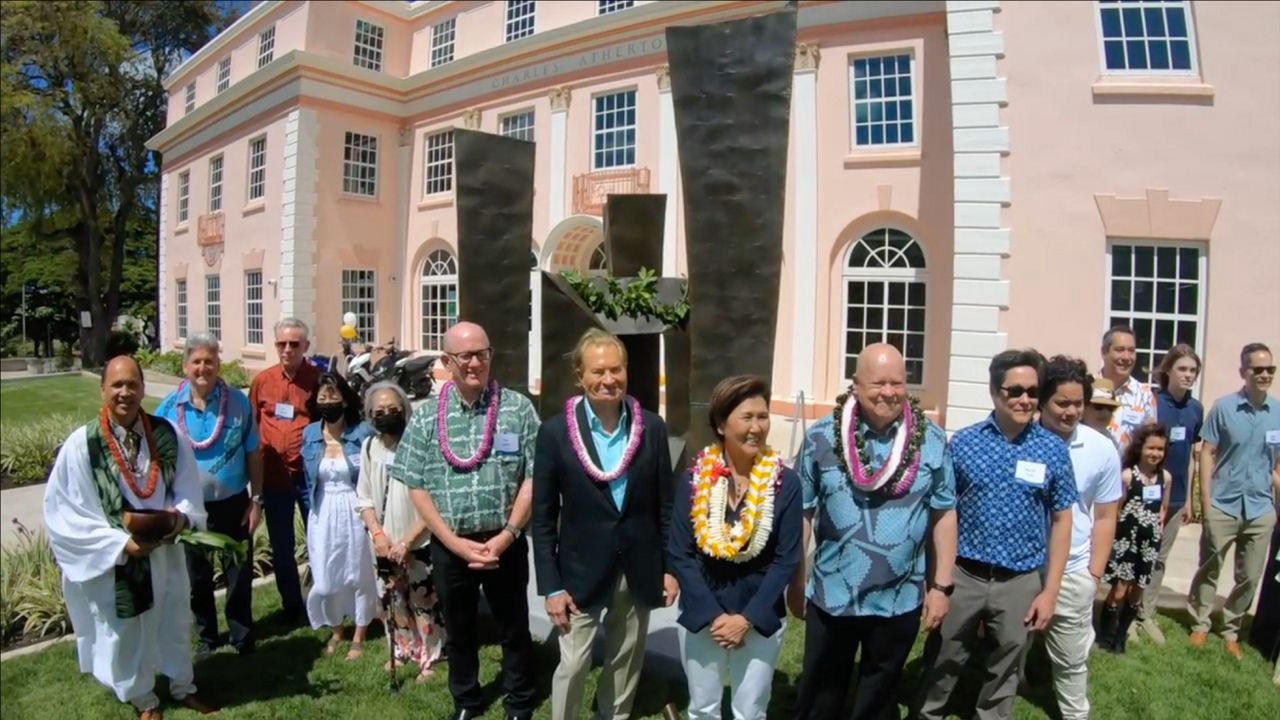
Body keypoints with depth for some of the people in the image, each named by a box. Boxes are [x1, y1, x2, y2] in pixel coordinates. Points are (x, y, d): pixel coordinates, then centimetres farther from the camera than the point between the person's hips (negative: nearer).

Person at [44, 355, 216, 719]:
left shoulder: (166, 435, -9)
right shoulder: (81, 445, -16)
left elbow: (189, 489, 1)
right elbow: (63, 513, -13)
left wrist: (182, 515, -20)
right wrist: (121, 543, -22)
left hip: (164, 553, 2)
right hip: (111, 561, -2)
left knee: (174, 623, 21)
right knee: (125, 634, 18)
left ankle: (183, 687, 46)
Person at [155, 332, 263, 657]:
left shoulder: (238, 401, -10)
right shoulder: (169, 408, -7)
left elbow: (253, 454, -4)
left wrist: (256, 500, -5)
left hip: (233, 504, -1)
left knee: (239, 572, 10)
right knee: (197, 577, 17)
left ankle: (242, 636, 27)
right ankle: (206, 636, 36)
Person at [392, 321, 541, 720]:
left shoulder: (518, 408, -6)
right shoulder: (427, 415, -2)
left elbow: (533, 476, -7)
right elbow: (416, 485, -2)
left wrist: (506, 535, -13)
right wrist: (456, 543, -9)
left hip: (505, 542, -1)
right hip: (449, 545, 2)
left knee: (514, 627, 13)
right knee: (458, 630, 19)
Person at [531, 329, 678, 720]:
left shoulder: (652, 428, -5)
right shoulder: (555, 432, -11)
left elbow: (665, 503, 3)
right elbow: (543, 517, -7)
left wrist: (671, 567, 3)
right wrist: (551, 585, -8)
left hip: (639, 568, 3)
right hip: (582, 570, -2)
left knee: (626, 661, 18)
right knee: (573, 664, 5)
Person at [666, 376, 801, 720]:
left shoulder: (786, 483, -10)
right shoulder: (694, 479, -8)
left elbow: (786, 560, -8)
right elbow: (679, 554, -7)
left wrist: (748, 618, -13)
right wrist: (712, 615, -14)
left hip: (759, 617, -1)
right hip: (701, 615, 1)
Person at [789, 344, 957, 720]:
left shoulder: (931, 441, -5)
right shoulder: (822, 437, -8)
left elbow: (944, 515, 0)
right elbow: (802, 513, -2)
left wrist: (941, 586, 0)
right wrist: (795, 581, 2)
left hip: (901, 601, 1)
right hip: (830, 596, 0)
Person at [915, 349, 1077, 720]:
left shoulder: (1054, 450, -4)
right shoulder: (963, 443, -6)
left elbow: (1061, 521, 1)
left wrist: (1050, 591, -1)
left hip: (1021, 582, 1)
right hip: (962, 575, 0)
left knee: (1005, 670, 19)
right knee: (942, 662, 14)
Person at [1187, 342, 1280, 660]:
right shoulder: (1224, 407, -7)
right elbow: (1207, 452, -5)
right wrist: (1205, 499, -9)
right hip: (1222, 505, -3)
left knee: (1250, 577, 12)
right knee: (1209, 570, 8)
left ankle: (1231, 630, 28)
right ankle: (1200, 624, 23)